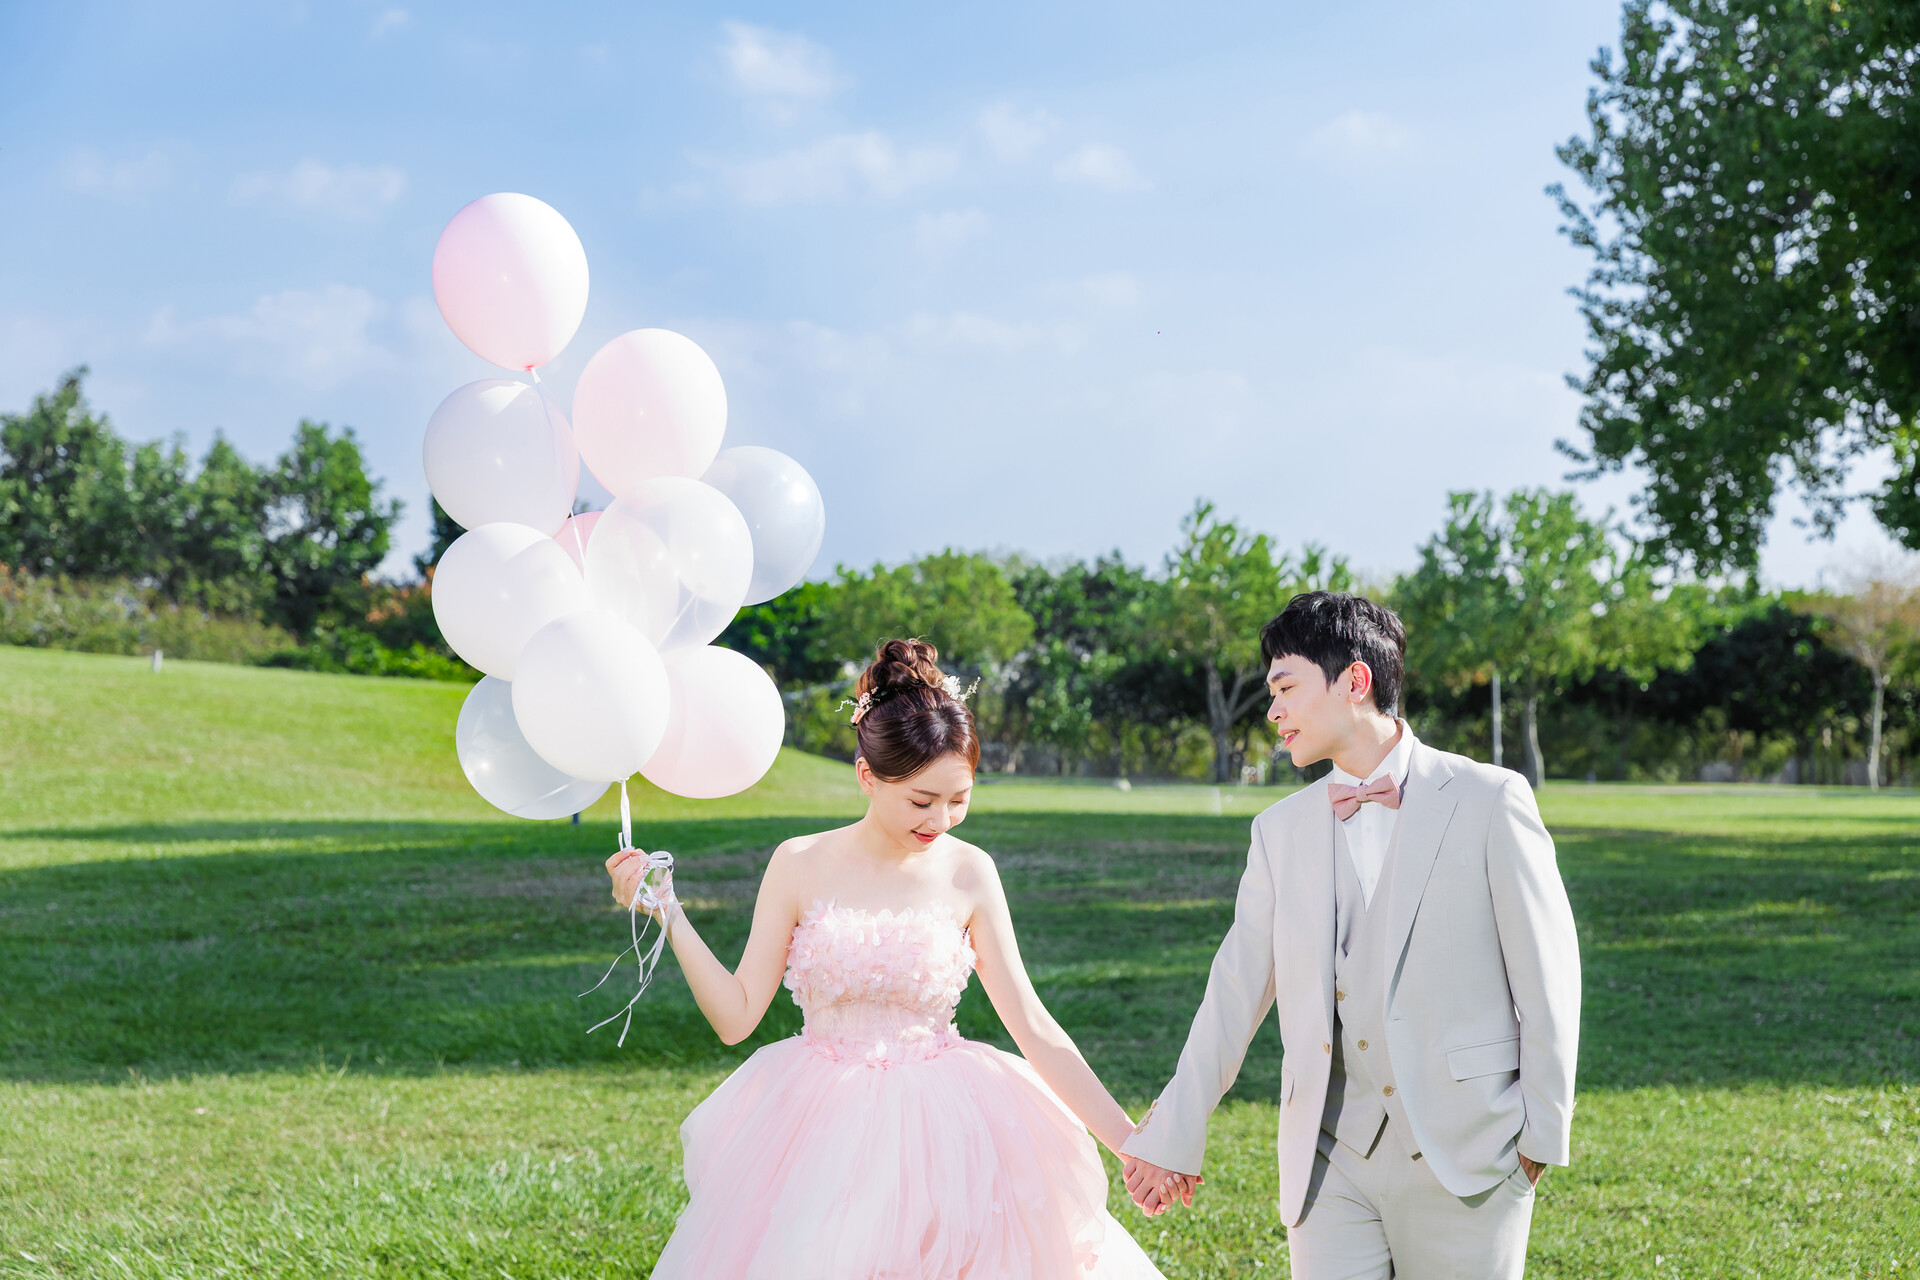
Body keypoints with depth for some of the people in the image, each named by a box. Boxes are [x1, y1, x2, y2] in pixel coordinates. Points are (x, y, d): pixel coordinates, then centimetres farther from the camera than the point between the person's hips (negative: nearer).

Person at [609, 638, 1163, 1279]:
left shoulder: (967, 872, -4)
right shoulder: (800, 865, -5)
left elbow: (1031, 1026, -2)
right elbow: (737, 1016, -3)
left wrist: (1129, 1140, -5)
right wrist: (667, 916, -12)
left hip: (943, 1126, 0)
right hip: (820, 1128, 0)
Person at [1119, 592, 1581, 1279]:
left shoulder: (1488, 800, -2)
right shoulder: (1281, 830, 11)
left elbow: (1546, 972, -1)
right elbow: (1236, 989, 14)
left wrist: (1543, 1134, -4)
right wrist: (1173, 1136, 13)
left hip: (1463, 1155, -3)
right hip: (1330, 1163, 3)